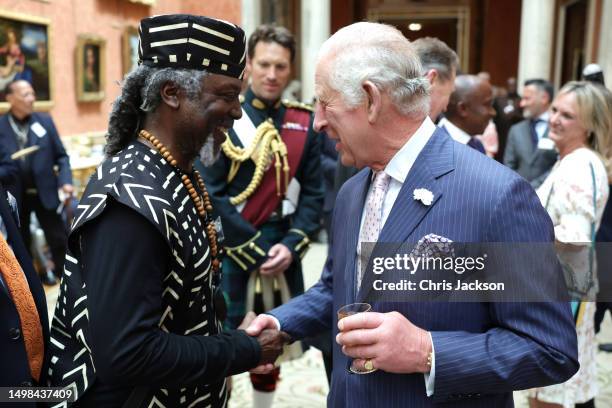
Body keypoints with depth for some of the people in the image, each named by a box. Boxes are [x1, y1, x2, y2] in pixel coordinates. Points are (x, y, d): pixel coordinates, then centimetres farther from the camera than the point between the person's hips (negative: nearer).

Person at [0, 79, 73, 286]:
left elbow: (61, 156, 2)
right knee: (21, 243, 15)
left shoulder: (45, 121, 0)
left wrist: (65, 181, -11)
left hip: (45, 193, 0)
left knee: (59, 239, 6)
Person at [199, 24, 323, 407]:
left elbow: (313, 194, 3)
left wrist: (291, 246, -10)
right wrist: (255, 250, -13)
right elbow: (212, 196, -12)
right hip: (231, 254, -3)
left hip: (283, 255, 4)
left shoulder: (304, 123, 4)